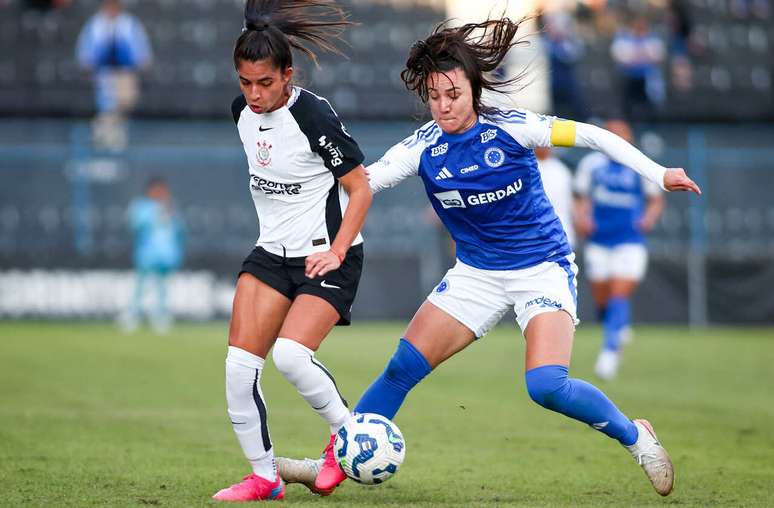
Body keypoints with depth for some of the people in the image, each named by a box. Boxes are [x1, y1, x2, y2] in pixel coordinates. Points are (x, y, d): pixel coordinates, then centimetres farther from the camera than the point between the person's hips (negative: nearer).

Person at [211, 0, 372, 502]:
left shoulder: (314, 116, -19)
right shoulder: (242, 111, 2)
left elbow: (361, 188, -13)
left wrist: (335, 252, -19)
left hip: (328, 258, -7)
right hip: (272, 253, 7)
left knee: (290, 354, -24)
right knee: (240, 361, -5)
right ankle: (264, 476, 5)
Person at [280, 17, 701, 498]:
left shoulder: (510, 128, -16)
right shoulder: (423, 147, -8)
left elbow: (592, 136, -9)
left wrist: (657, 173, -12)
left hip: (543, 268, -4)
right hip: (476, 273, 4)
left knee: (547, 385, -23)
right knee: (404, 366, -6)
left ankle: (635, 436, 0)